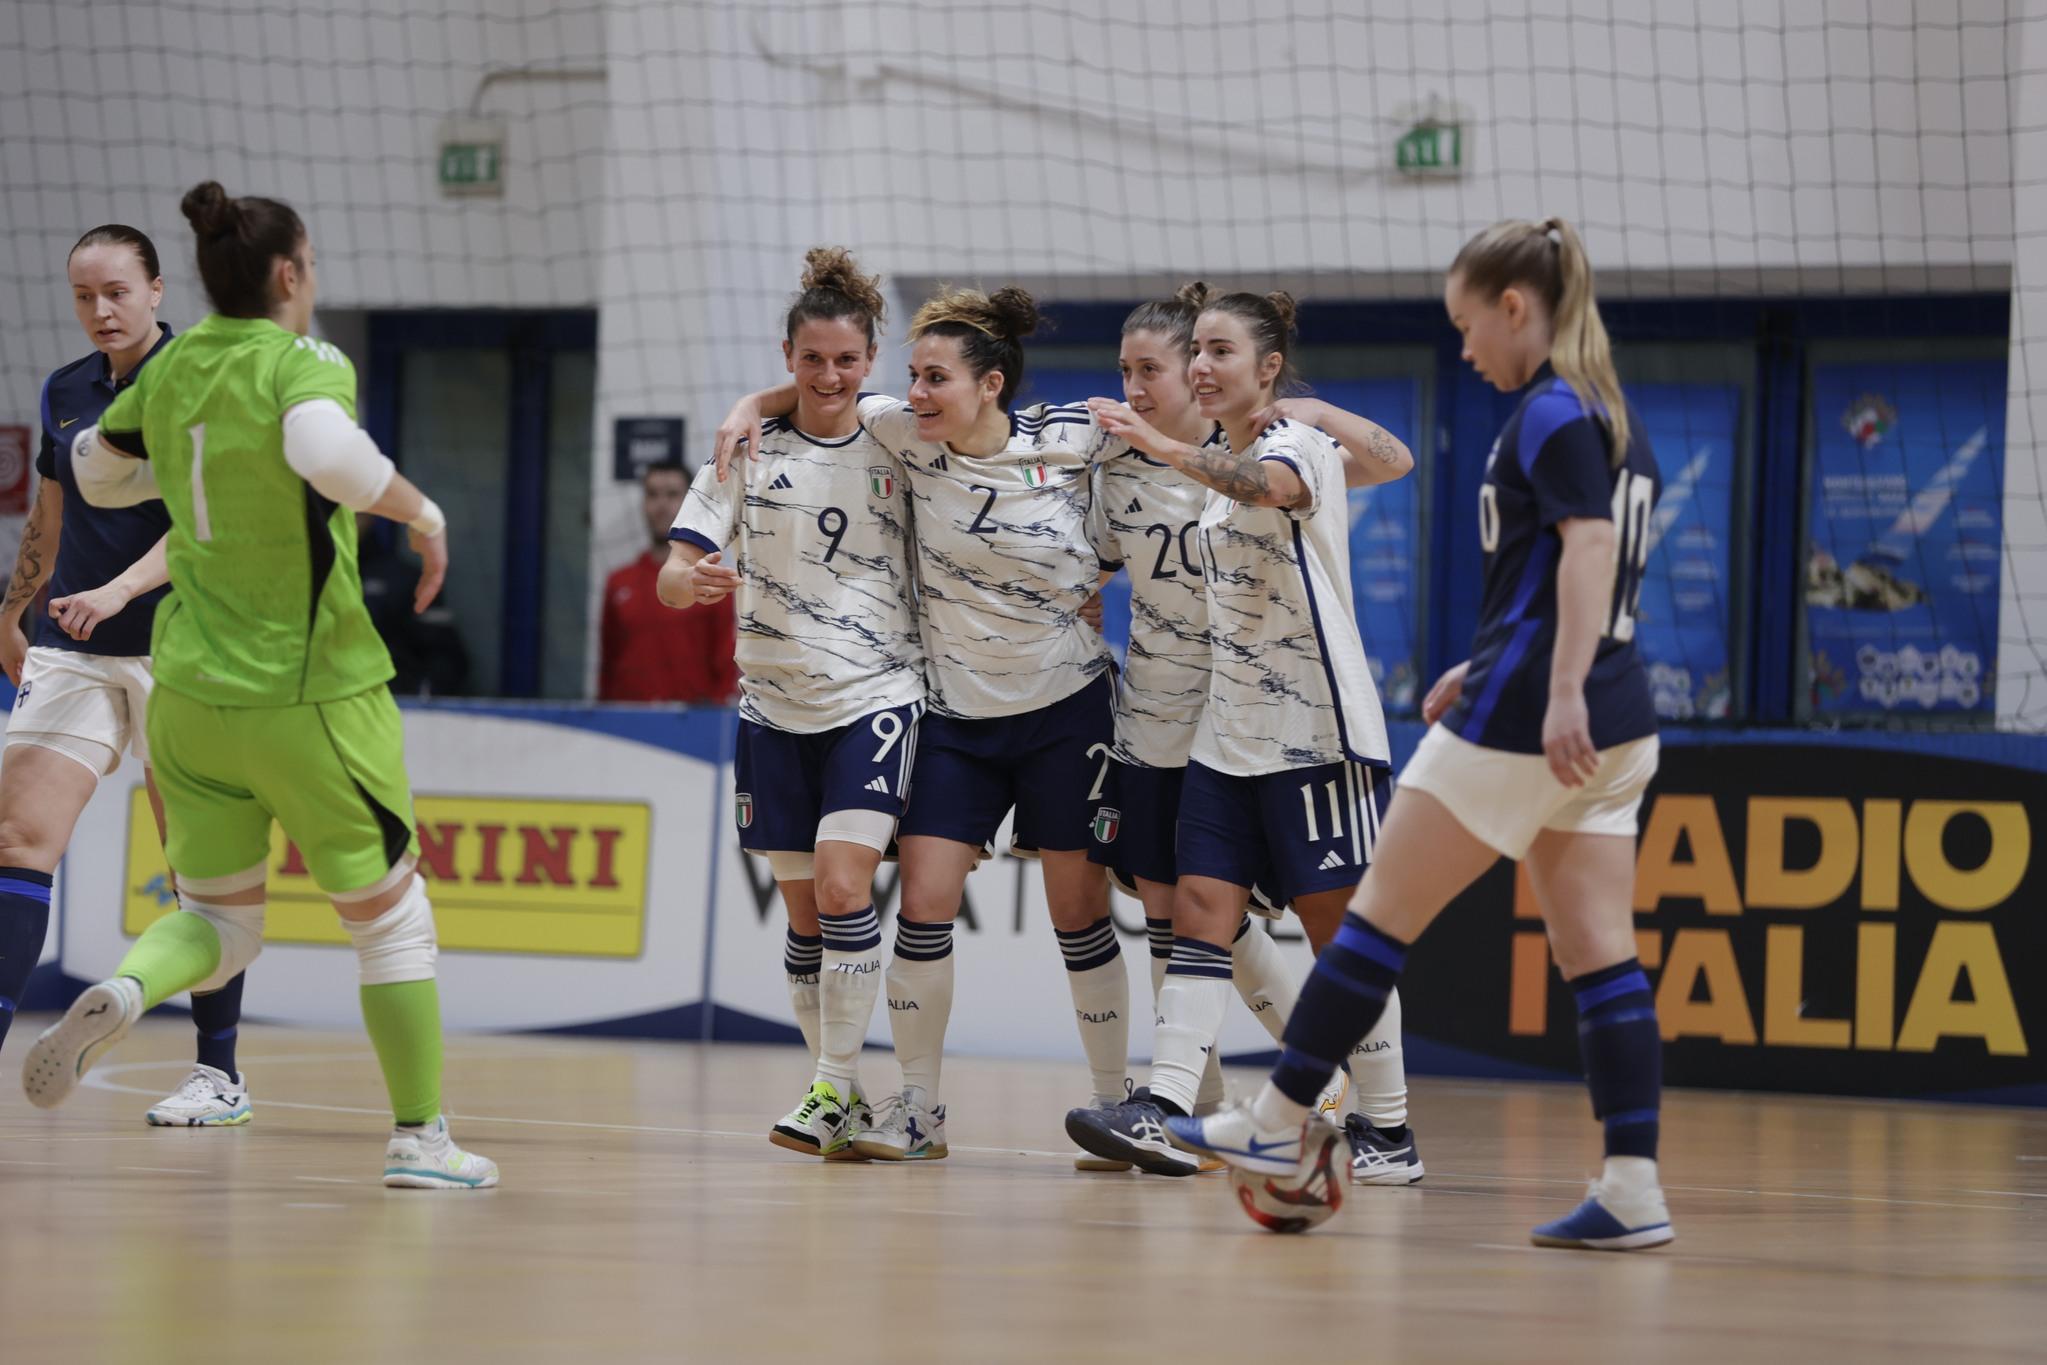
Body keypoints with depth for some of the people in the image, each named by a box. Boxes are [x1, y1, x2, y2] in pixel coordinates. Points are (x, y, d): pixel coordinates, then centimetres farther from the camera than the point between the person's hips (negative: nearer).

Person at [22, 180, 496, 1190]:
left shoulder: (172, 371, 5)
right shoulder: (302, 366, -14)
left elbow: (96, 470, 21)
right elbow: (329, 452, -37)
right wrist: (419, 511, -21)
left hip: (190, 687, 6)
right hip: (310, 691, -6)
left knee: (216, 918, 15)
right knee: (388, 915, 11)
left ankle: (119, 995, -17)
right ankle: (418, 1138, 14)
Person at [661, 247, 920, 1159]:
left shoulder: (898, 451, 1)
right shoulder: (751, 451, 1)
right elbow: (672, 576, -2)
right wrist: (694, 581, -25)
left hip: (876, 698, -2)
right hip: (776, 707, 2)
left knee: (843, 888, -17)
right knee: (804, 914, 7)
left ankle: (832, 1091, -10)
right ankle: (842, 1103, 19)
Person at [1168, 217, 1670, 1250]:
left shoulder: (1550, 415, -10)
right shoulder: (1614, 423, 17)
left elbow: (1588, 547, -23)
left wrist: (1561, 693, -32)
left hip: (1523, 725, -9)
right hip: (1612, 733, 9)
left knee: (1381, 913, 2)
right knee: (1597, 958, 3)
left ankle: (1280, 1126, 9)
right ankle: (1633, 1192, -5)